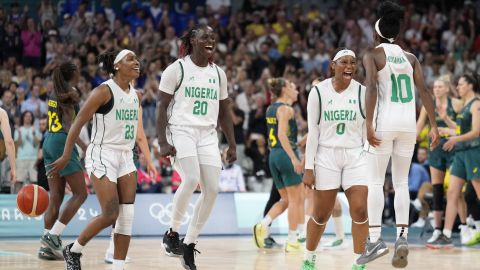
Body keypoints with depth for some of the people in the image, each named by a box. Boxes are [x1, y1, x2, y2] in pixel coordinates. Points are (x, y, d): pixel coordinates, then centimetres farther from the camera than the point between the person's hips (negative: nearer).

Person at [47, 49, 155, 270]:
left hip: (125, 157, 7)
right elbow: (78, 122, -11)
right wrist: (66, 156, -14)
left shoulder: (134, 95, 10)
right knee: (110, 215, -11)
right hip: (102, 155, -7)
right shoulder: (104, 91, -12)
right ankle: (73, 250, 11)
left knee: (127, 215, -3)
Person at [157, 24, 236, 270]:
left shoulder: (218, 73, 13)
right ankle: (172, 232, -6)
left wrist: (232, 145, 13)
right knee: (191, 179, -26)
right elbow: (162, 107, -4)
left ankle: (189, 244, 5)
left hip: (207, 136, 5)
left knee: (211, 189, -7)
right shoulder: (177, 69, -2)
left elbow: (224, 112, 19)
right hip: (181, 132, -5)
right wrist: (162, 142, -14)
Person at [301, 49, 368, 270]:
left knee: (360, 210, -12)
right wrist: (308, 167, -4)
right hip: (326, 155, -1)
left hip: (355, 156, 1)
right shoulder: (318, 92, -3)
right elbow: (313, 132, -1)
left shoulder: (362, 92, 1)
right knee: (321, 215, 4)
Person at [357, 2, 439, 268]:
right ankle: (402, 237, -4)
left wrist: (369, 124, -18)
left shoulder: (372, 55, 0)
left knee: (375, 182, 0)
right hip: (408, 123, 4)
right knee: (401, 183, 8)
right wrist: (434, 126, 5)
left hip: (384, 121, -4)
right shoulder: (410, 57, 13)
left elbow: (372, 88, -14)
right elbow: (424, 91, 5)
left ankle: (375, 239, -9)